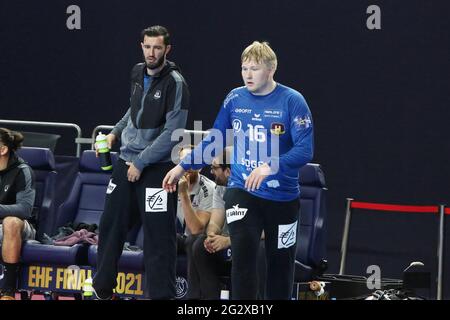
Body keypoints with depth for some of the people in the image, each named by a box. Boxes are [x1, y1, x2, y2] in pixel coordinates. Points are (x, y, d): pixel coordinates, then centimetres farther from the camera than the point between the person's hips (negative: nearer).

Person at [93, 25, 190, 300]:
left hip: (157, 167, -7)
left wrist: (141, 163, -16)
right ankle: (102, 289, 23)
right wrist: (116, 132, 14)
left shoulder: (175, 83, -13)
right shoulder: (138, 74, 8)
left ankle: (161, 294, 2)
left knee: (159, 235, -5)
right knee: (111, 225, 11)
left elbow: (172, 133, -18)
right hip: (126, 162, 7)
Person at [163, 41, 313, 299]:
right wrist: (183, 167, 10)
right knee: (243, 253, -17)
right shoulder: (235, 99, 1)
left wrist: (271, 167, -31)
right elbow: (213, 142, 14)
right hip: (241, 191, 1)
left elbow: (305, 150, -17)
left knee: (281, 260, 10)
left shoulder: (292, 101, -10)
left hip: (283, 197, -1)